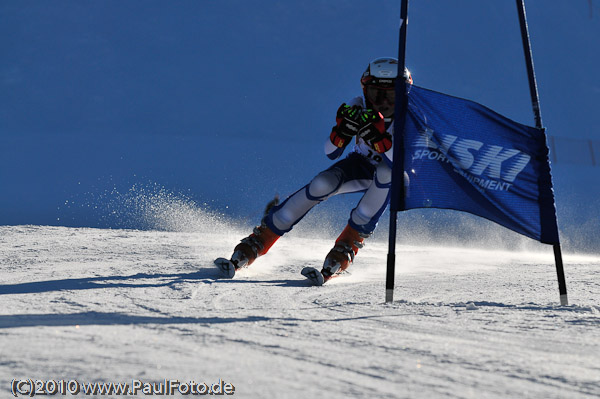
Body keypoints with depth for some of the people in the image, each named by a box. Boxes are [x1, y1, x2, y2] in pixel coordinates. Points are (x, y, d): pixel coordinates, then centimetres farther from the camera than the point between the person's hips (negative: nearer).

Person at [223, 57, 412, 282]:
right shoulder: (358, 108, -21)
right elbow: (331, 153, -23)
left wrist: (376, 134, -54)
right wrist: (344, 127, -42)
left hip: (392, 178, -2)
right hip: (361, 165, 2)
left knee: (385, 172, -38)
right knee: (323, 184, -26)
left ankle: (347, 246, -33)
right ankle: (258, 241, -18)